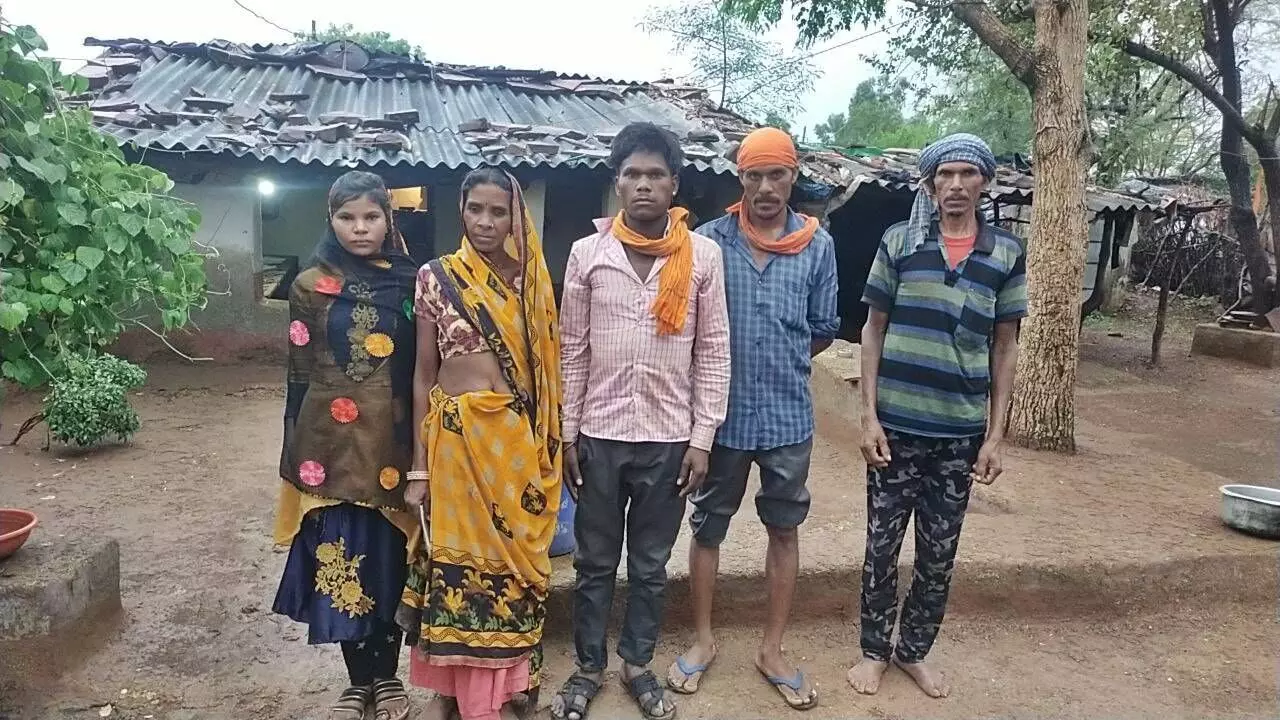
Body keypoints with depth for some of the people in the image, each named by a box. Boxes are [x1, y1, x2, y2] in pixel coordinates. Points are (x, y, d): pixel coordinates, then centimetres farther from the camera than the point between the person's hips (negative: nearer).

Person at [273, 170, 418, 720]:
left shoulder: (407, 282, 3)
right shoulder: (311, 287, 1)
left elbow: (421, 367, 4)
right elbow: (300, 374, 3)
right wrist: (299, 451, 1)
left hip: (391, 441, 1)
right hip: (333, 442, 0)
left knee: (389, 558, 9)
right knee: (340, 560, 6)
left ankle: (387, 676, 28)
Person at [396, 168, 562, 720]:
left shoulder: (530, 281, 5)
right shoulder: (436, 277, 1)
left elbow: (546, 369, 7)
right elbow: (423, 373, 2)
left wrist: (548, 446, 2)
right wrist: (418, 466, -1)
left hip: (516, 439, 1)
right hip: (454, 435, -1)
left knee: (510, 554, 10)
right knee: (455, 555, 7)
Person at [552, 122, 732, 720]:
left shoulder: (703, 256, -3)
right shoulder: (588, 254, -2)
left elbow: (713, 352, -1)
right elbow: (573, 350, 2)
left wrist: (701, 438, -4)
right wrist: (567, 433, 0)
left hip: (668, 437, 0)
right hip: (599, 435, 0)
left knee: (650, 564, 15)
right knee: (595, 562, 14)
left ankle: (638, 663, 34)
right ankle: (589, 666, 32)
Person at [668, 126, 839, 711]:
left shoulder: (818, 245, 0)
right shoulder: (709, 240, -6)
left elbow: (823, 332, 8)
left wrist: (779, 360, 4)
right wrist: (742, 358, -1)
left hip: (788, 416, 2)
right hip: (723, 413, -1)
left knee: (784, 530, 13)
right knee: (707, 527, 11)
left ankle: (772, 649, 30)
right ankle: (703, 639, 32)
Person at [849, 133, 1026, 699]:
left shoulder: (1007, 255, 3)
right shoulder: (898, 242, -1)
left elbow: (1004, 348, 6)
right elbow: (874, 330, 1)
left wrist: (995, 434, 2)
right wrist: (869, 415, -6)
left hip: (962, 433, 2)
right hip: (896, 426, -1)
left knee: (940, 554, 12)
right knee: (882, 545, 9)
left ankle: (914, 650, 32)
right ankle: (875, 650, 28)